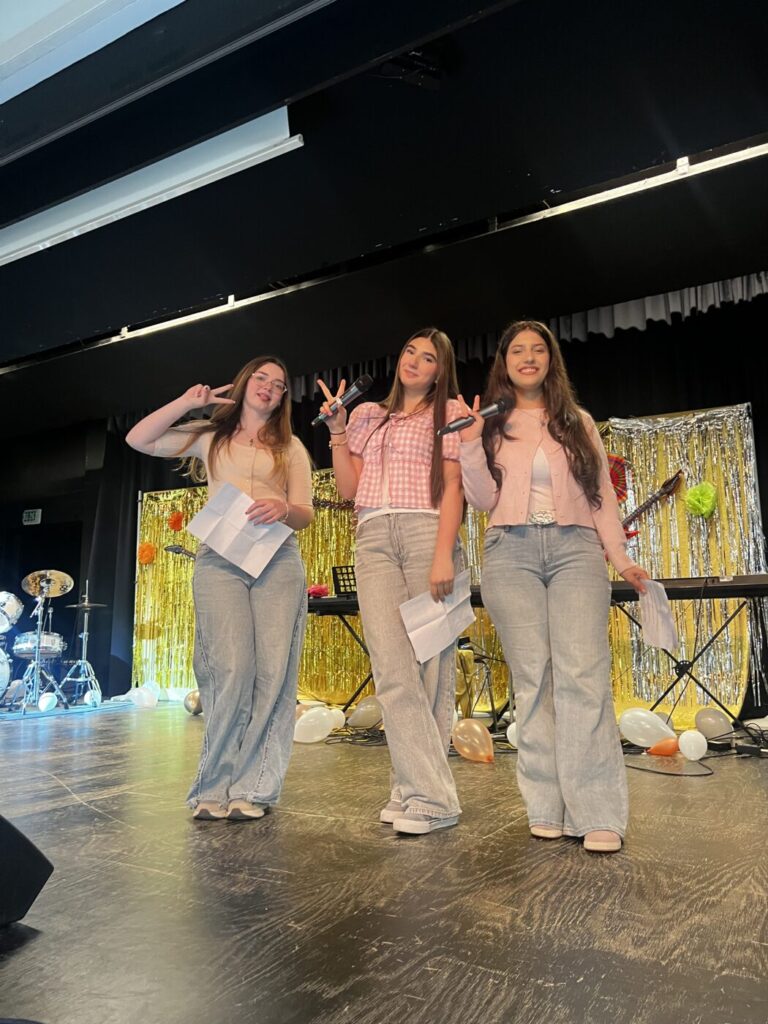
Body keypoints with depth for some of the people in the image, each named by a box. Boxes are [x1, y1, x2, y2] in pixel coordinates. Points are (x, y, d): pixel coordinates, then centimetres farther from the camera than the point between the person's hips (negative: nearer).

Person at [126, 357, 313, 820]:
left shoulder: (291, 447, 19)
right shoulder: (210, 436, 20)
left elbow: (306, 514, 9)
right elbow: (140, 440, 13)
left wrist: (284, 510, -13)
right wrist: (187, 402, 9)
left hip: (278, 560, 1)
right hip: (220, 559, -1)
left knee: (273, 670, -10)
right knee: (232, 668, -16)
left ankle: (252, 787, -2)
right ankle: (217, 785, -3)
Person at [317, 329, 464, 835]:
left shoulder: (448, 412, 13)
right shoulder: (368, 414, 24)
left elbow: (453, 486, 0)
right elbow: (349, 487, 19)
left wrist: (444, 555, -12)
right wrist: (337, 430, 10)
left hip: (427, 533, -3)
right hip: (374, 540, 3)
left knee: (429, 664, -6)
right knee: (392, 665, -9)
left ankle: (419, 792, 1)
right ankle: (429, 792, -4)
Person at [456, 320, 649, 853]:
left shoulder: (578, 421, 18)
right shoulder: (493, 423, 15)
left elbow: (602, 493, 16)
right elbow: (485, 500, 6)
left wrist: (620, 556, 5)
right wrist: (471, 444, -6)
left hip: (576, 548, 1)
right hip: (512, 553, 0)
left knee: (582, 673, -12)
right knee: (532, 676, -4)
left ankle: (598, 813, -10)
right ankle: (548, 808, 2)